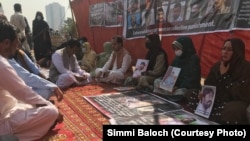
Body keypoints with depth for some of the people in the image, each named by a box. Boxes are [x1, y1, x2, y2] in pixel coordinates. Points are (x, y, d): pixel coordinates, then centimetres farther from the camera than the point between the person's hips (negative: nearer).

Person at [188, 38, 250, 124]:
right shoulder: (217, 66, 7)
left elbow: (238, 93, -19)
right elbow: (208, 85, 11)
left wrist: (224, 75, -16)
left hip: (237, 103, -6)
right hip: (218, 100, 6)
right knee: (194, 97, -12)